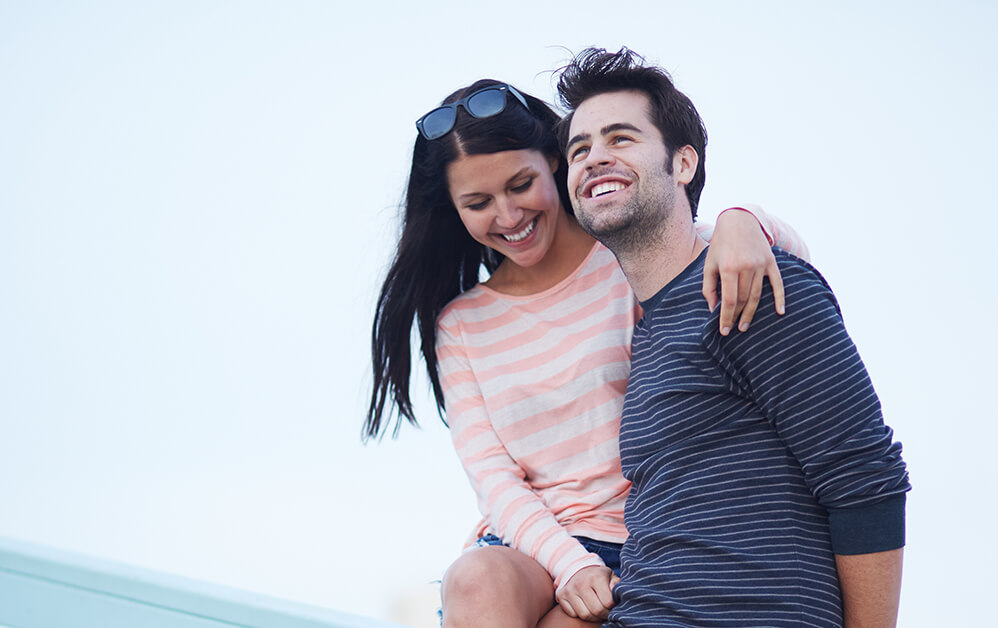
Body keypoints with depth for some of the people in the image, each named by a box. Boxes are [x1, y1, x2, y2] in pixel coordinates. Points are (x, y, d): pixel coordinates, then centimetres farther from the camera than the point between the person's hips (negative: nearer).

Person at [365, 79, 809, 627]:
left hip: (640, 547, -3)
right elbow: (491, 476, 3)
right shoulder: (458, 325, 12)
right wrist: (569, 563, -16)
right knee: (476, 582, -33)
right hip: (526, 548, 3)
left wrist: (740, 224, -31)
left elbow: (793, 255, -6)